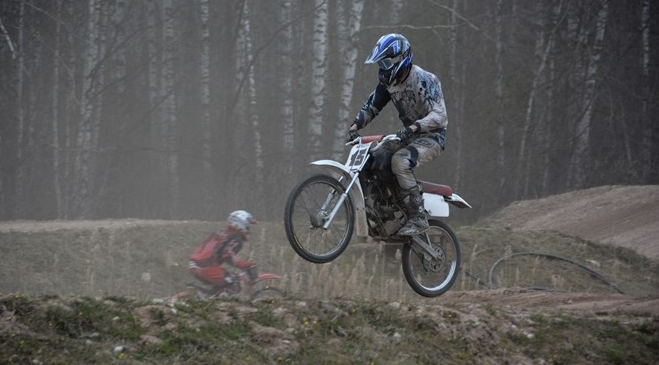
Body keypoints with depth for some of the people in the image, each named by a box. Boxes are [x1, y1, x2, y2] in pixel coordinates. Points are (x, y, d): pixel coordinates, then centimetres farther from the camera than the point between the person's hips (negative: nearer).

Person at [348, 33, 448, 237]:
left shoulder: (424, 80, -20)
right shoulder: (388, 82, 4)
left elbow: (439, 115, -29)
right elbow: (371, 107, 13)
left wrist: (412, 128, -43)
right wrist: (355, 126, -5)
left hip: (432, 137, -9)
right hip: (410, 135, 9)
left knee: (400, 161, -33)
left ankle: (418, 218, -29)